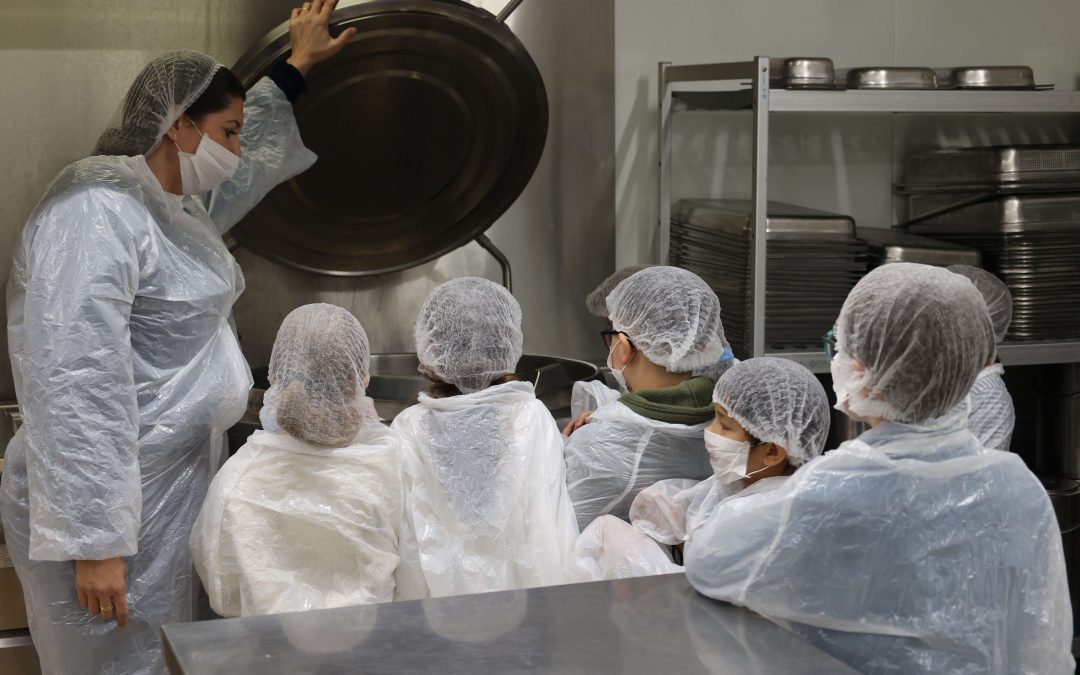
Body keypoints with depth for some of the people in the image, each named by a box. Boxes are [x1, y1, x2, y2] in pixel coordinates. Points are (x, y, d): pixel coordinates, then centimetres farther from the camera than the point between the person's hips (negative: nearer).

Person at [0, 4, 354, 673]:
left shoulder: (180, 203, 13)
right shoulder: (98, 211, -19)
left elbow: (250, 164, 37)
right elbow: (75, 385, -26)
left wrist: (297, 67, 43)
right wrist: (93, 540, -28)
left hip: (174, 486, 10)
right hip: (116, 505, -10)